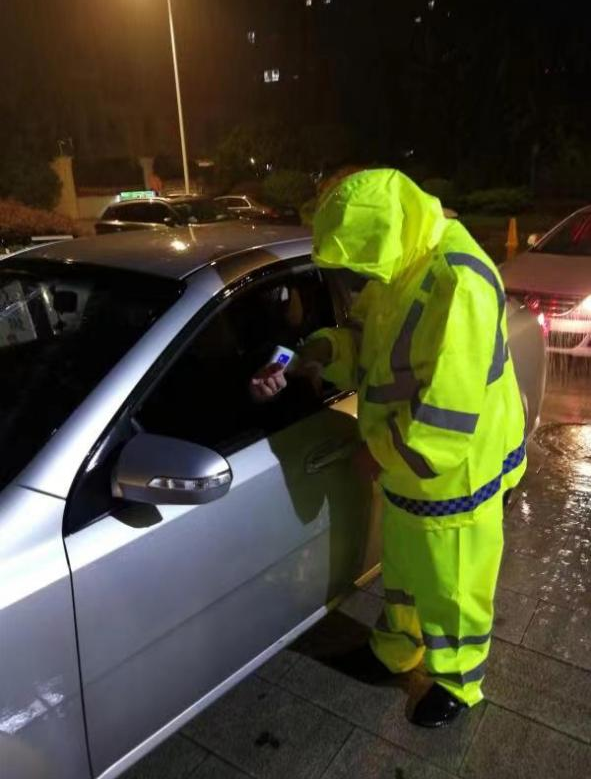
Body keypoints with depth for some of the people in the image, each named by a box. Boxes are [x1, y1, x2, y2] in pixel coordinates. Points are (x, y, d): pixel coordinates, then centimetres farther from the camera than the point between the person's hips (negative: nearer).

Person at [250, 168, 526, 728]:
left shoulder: (456, 285, -32)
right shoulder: (401, 265, -1)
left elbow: (449, 415, -32)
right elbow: (367, 340, 10)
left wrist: (380, 454, -19)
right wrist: (318, 350, -9)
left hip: (452, 475, -9)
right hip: (404, 464, 9)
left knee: (450, 589, 15)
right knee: (402, 570, 28)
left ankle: (457, 684, 42)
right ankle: (397, 649, 53)